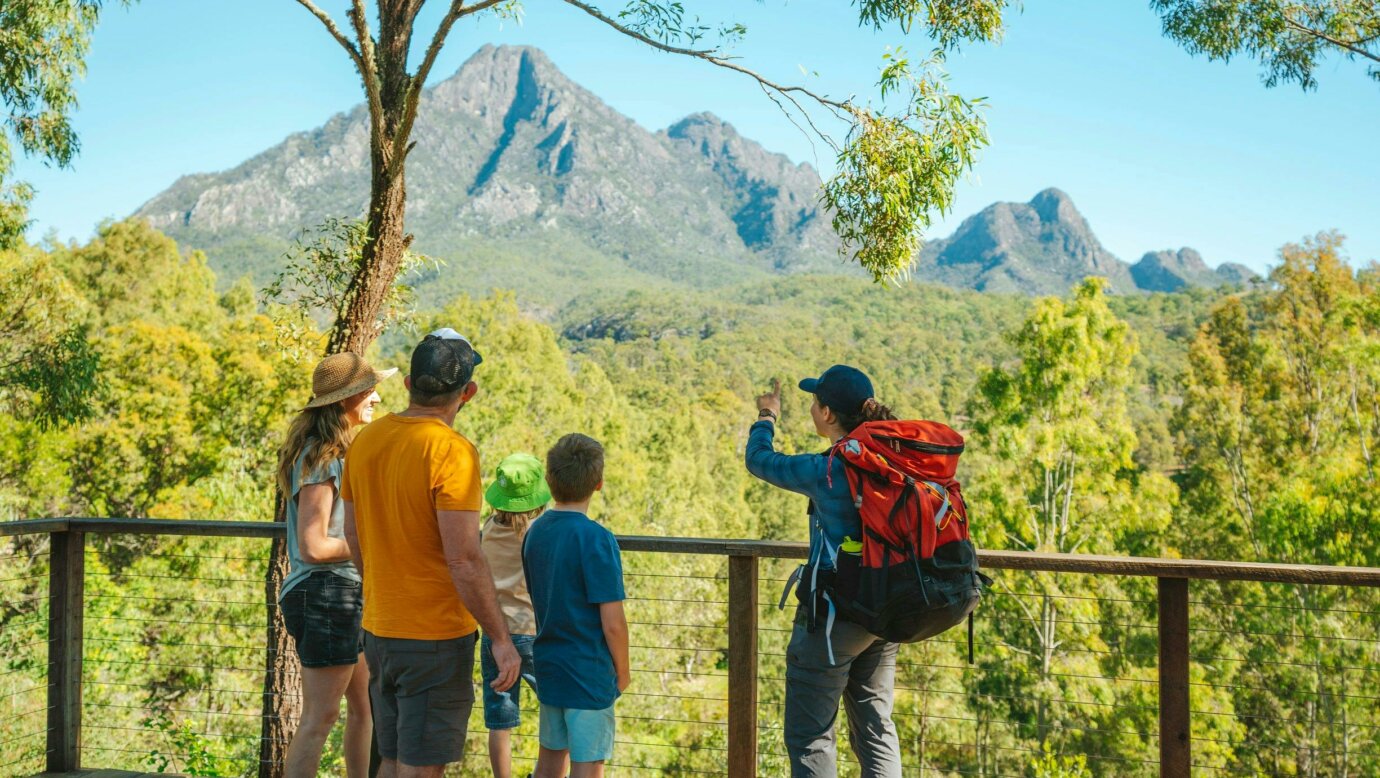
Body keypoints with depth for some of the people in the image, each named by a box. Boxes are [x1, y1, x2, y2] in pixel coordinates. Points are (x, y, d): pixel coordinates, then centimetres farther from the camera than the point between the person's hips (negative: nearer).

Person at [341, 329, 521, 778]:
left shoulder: (366, 441, 3)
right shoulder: (452, 452, -20)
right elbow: (464, 562, -22)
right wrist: (501, 639, -14)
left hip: (378, 629, 7)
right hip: (436, 637, -7)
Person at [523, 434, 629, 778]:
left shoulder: (535, 531, 2)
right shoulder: (596, 539, -19)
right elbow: (613, 623, -18)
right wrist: (623, 672, -3)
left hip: (548, 668, 7)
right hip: (590, 673, -7)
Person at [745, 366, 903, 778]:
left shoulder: (825, 470, -18)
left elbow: (758, 459, -3)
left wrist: (767, 417, 16)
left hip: (833, 616, -7)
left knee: (810, 736, 5)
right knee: (876, 728, 18)